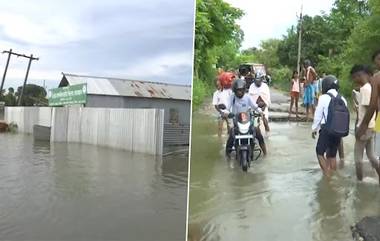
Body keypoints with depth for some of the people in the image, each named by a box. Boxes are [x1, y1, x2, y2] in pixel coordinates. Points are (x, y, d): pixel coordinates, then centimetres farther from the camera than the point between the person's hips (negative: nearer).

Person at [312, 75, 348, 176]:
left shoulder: (324, 97, -9)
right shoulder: (342, 99, 6)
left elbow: (318, 115, -6)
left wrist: (314, 129, 6)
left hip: (326, 129, -5)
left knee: (320, 152, 9)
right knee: (332, 154, 17)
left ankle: (327, 175, 2)